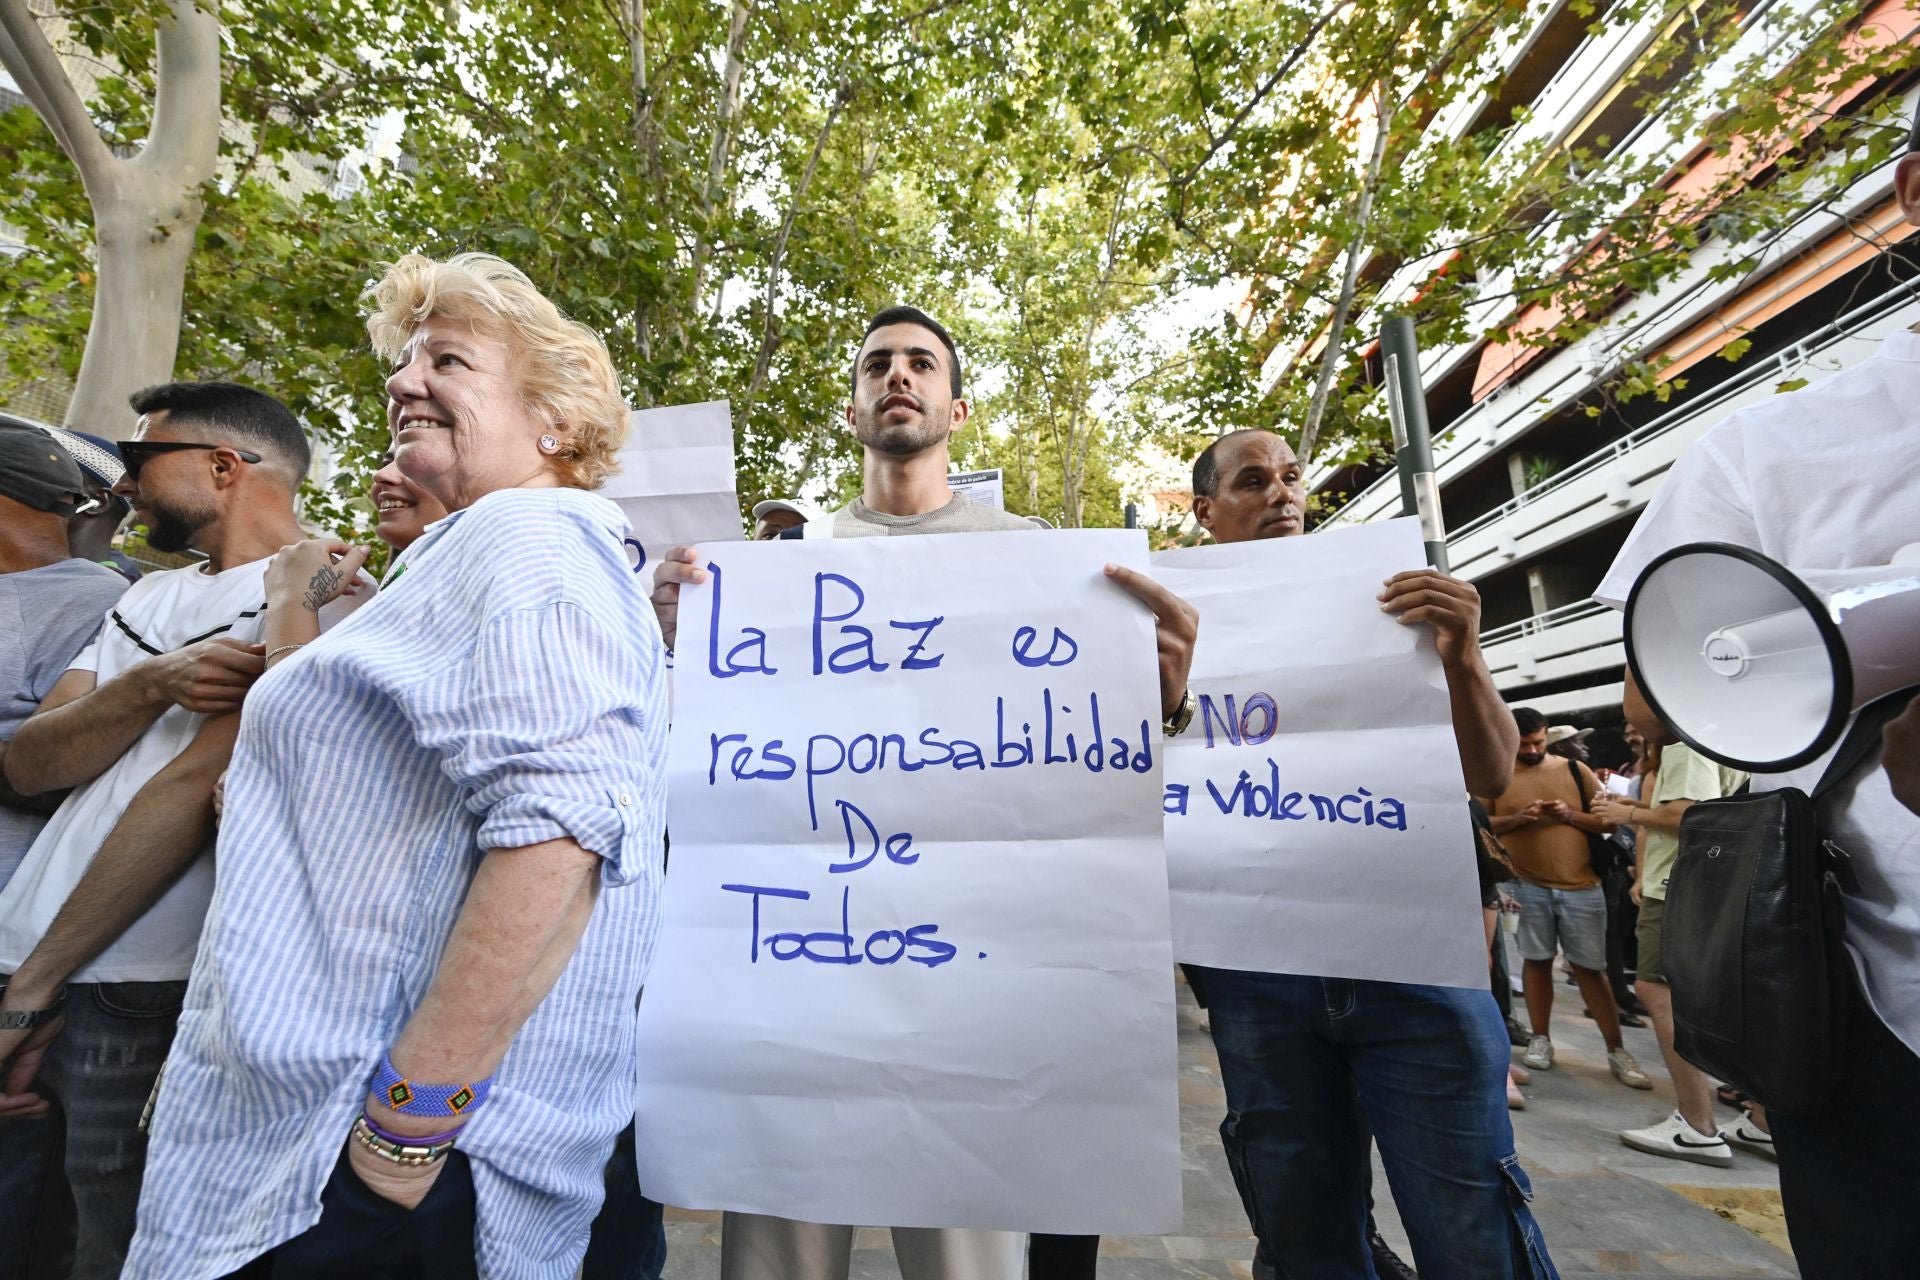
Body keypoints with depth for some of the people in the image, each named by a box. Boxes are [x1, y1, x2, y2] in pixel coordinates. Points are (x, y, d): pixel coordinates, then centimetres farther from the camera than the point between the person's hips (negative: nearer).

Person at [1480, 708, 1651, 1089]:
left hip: (1581, 886, 1)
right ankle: (1540, 1039, 20)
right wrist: (1516, 818, -16)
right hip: (1527, 885, -1)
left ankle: (1617, 1051, 18)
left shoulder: (1575, 769, 4)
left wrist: (1570, 815, -12)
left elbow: (1608, 820, 5)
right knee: (1536, 959, 8)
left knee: (1590, 967, 7)